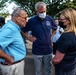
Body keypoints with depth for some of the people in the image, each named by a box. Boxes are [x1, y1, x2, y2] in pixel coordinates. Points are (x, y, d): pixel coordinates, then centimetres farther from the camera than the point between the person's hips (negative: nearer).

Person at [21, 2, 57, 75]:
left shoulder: (50, 19, -3)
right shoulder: (32, 20, -11)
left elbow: (55, 28, 17)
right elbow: (23, 30, 3)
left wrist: (51, 36, 7)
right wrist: (29, 38, -5)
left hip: (48, 50, 2)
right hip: (37, 51, -2)